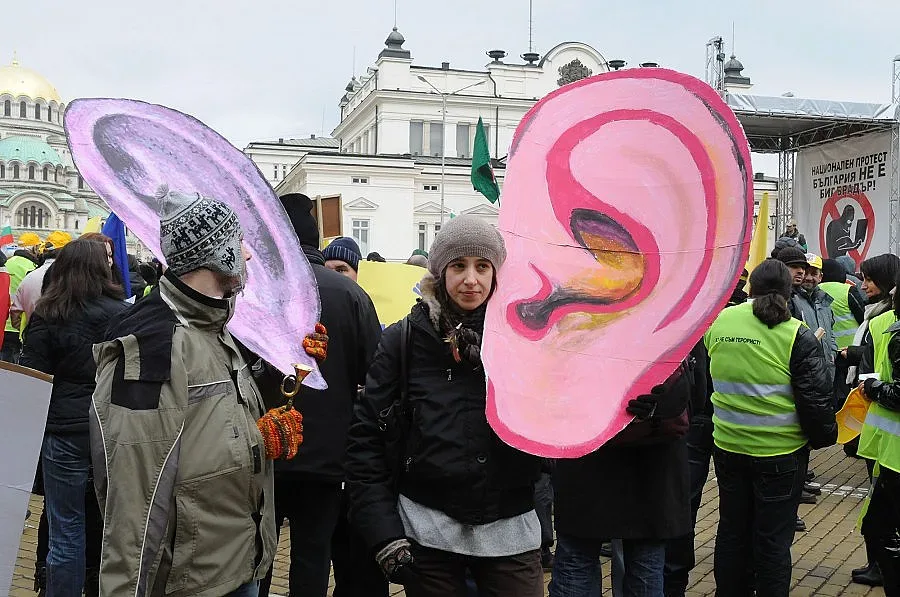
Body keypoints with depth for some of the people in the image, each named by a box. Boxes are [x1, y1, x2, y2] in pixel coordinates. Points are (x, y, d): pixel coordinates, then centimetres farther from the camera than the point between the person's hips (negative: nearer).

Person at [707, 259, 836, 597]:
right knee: (773, 538, 8)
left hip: (728, 447, 4)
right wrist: (824, 436, 5)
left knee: (732, 531, 18)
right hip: (781, 452, -4)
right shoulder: (798, 335, -14)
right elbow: (815, 397, -11)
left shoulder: (718, 322, -4)